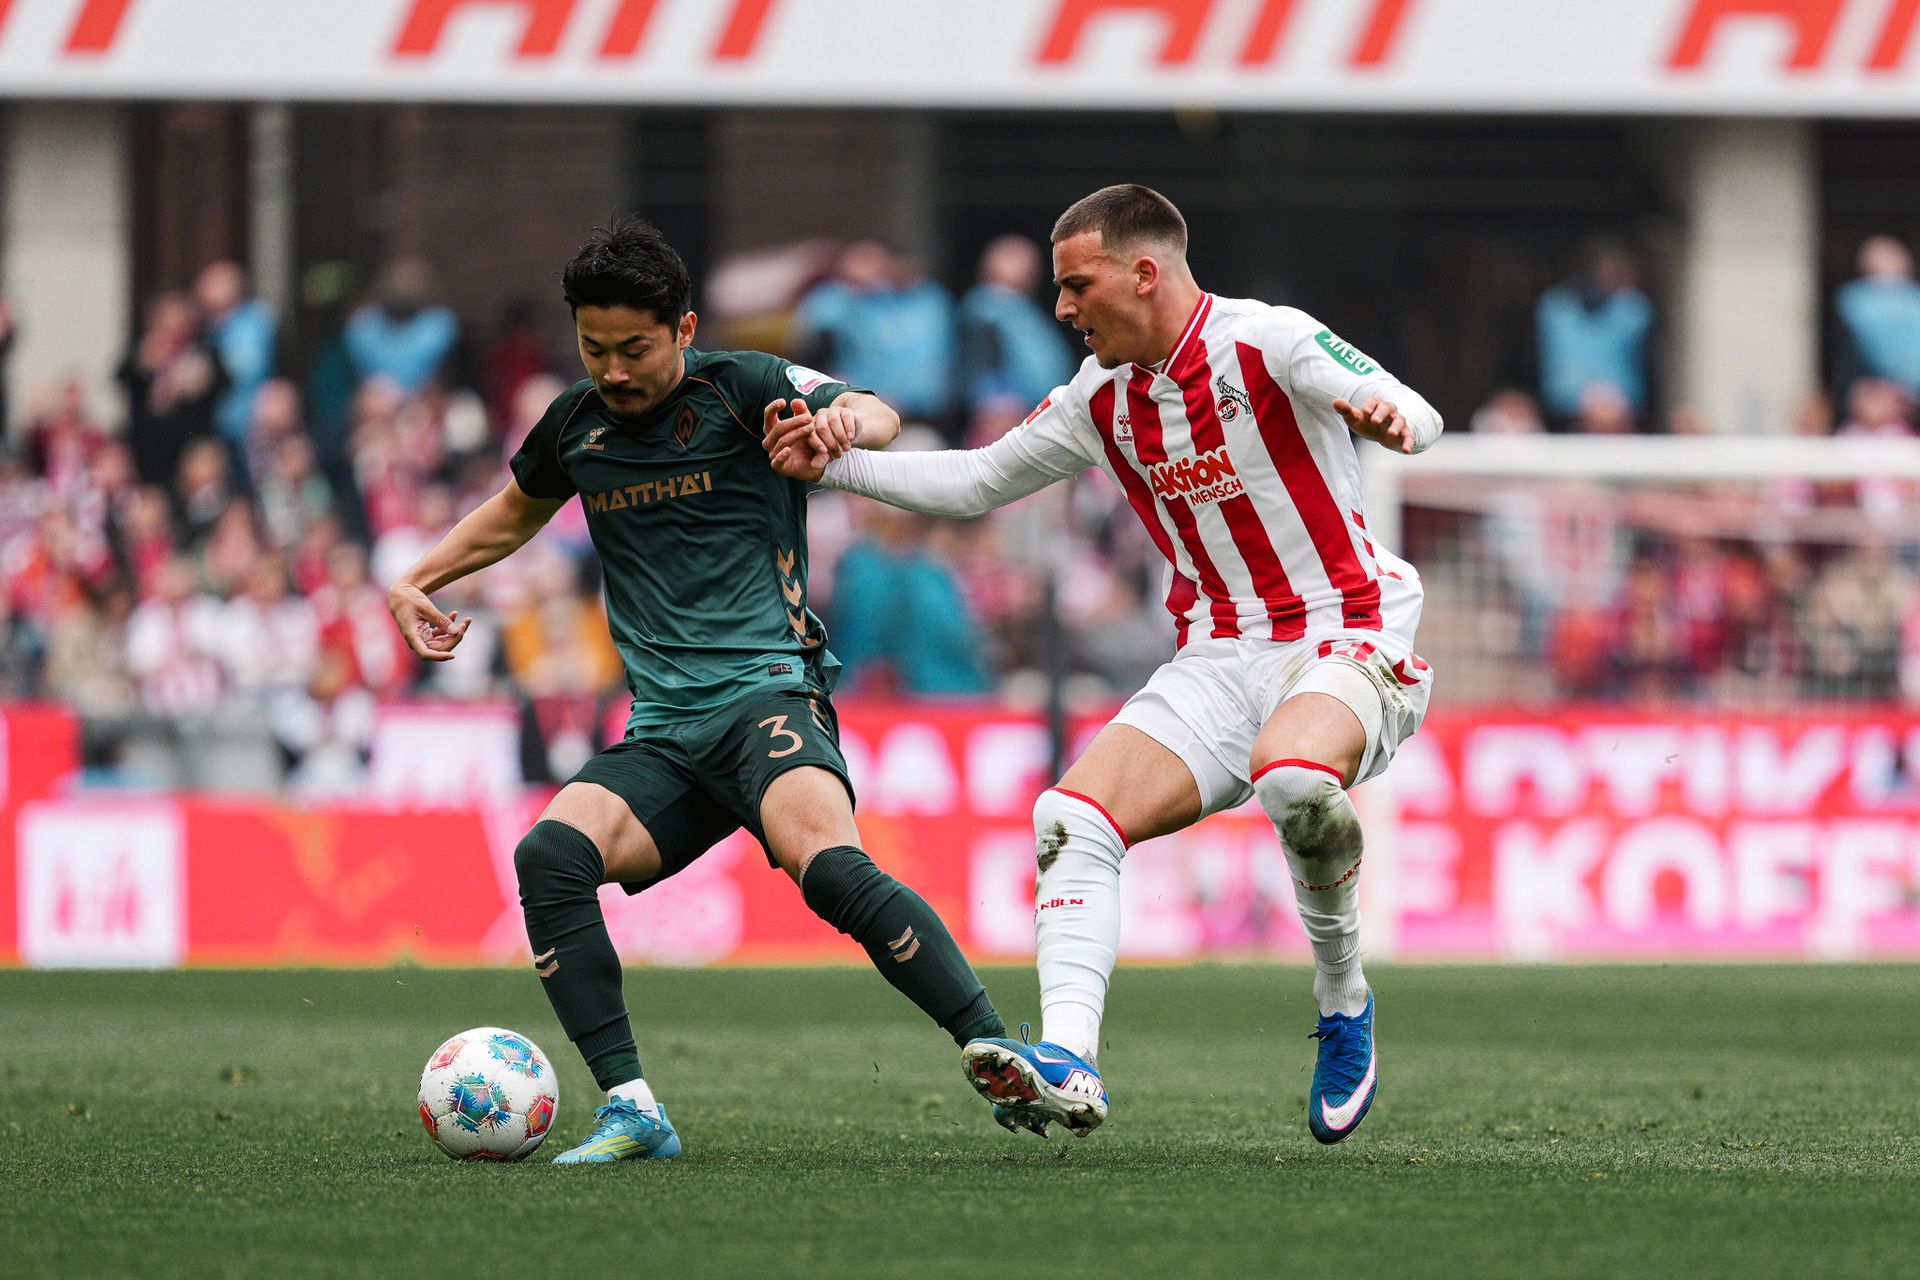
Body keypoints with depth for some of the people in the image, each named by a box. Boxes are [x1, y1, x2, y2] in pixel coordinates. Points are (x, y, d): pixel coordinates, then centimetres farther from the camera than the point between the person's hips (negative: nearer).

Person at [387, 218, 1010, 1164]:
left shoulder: (739, 388, 1)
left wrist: (843, 420, -37)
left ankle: (1000, 1054, -28)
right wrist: (417, 582, 27)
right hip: (660, 736, 5)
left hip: (766, 689, -5)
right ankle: (631, 1111, -22)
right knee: (550, 852, -23)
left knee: (827, 864, -33)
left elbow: (874, 418, -14)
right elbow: (515, 512, 38)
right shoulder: (578, 425, 17)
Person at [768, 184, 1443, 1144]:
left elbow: (1414, 416, -20)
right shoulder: (1102, 397, 9)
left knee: (1293, 777, -38)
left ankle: (1343, 999, -14)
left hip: (1346, 641, -6)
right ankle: (1067, 1063, -29)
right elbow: (976, 482, 20)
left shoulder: (1267, 344, -11)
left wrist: (1390, 417, -45)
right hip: (1219, 660, 6)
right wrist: (835, 463, 9)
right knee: (1073, 817, -16)